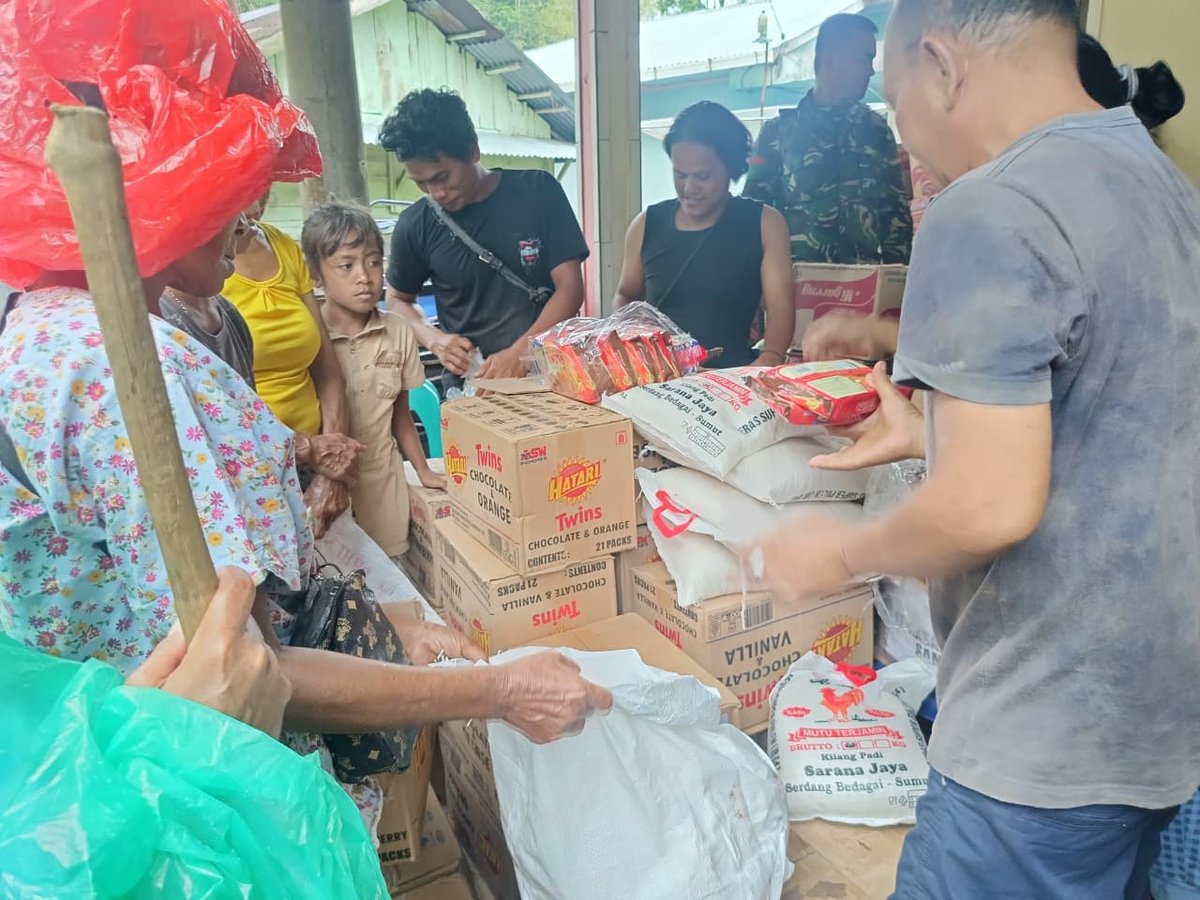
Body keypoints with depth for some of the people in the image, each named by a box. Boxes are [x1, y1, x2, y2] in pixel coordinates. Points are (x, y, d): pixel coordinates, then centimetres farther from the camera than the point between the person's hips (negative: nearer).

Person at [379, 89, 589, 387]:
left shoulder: (537, 191, -2)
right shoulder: (415, 225, 1)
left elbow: (570, 288, -5)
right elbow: (398, 300, 16)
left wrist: (519, 354, -19)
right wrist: (435, 340, -5)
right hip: (469, 388, -1)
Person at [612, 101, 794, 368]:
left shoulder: (764, 224, 4)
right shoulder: (646, 225, 10)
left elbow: (781, 306, -5)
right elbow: (626, 296, 24)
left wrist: (770, 358, -26)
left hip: (731, 376, -2)